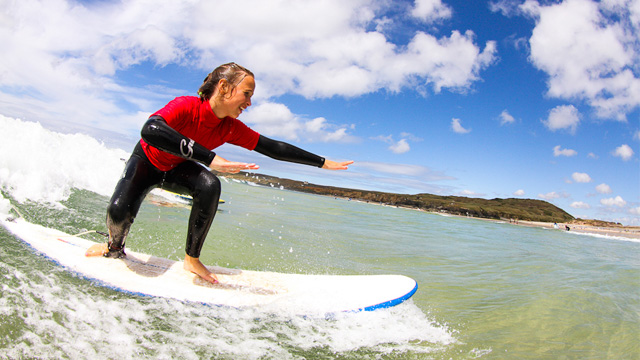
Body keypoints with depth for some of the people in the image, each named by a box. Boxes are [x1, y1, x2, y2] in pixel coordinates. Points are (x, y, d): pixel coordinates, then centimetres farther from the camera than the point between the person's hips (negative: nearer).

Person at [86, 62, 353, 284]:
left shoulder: (231, 128, -20)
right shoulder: (186, 106, -36)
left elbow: (274, 148, -17)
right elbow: (150, 130, -55)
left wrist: (323, 162, -16)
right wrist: (210, 159, -62)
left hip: (177, 169, 4)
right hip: (146, 162, -3)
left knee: (210, 186, -28)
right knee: (120, 211, -28)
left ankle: (192, 260, -12)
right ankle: (115, 248, 10)